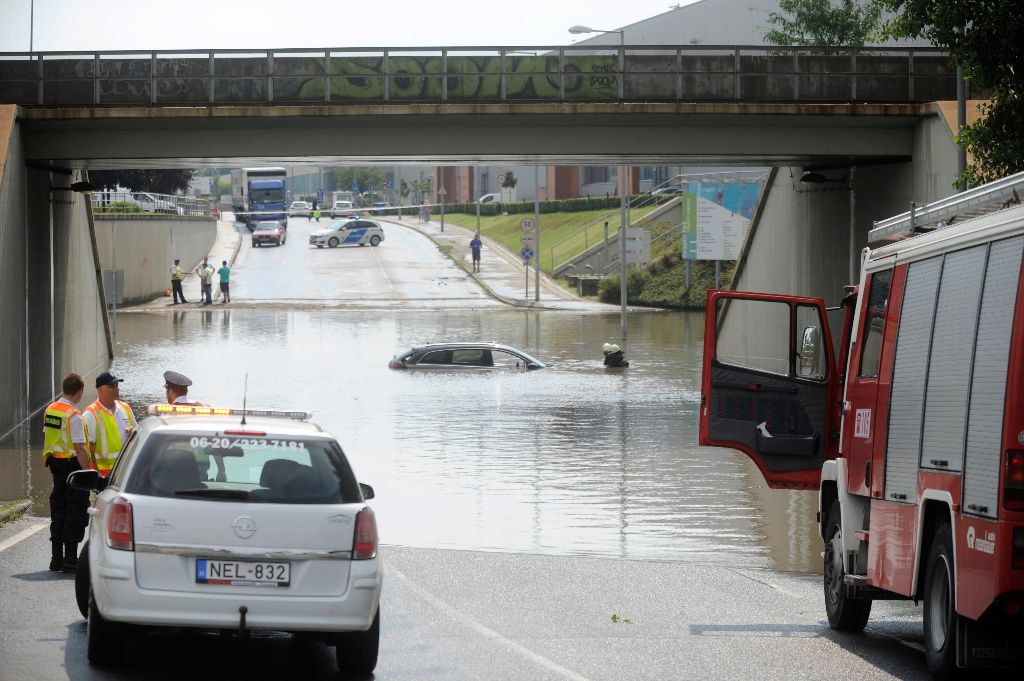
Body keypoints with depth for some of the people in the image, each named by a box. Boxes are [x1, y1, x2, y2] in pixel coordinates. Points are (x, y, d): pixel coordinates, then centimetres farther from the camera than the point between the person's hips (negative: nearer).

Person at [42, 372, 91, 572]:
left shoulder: (50, 410, 8)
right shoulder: (74, 415, -18)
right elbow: (79, 448, -20)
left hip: (55, 464, 8)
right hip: (72, 464, -8)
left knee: (58, 511, 14)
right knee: (75, 512, -2)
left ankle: (56, 558, 17)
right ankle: (70, 559, -4)